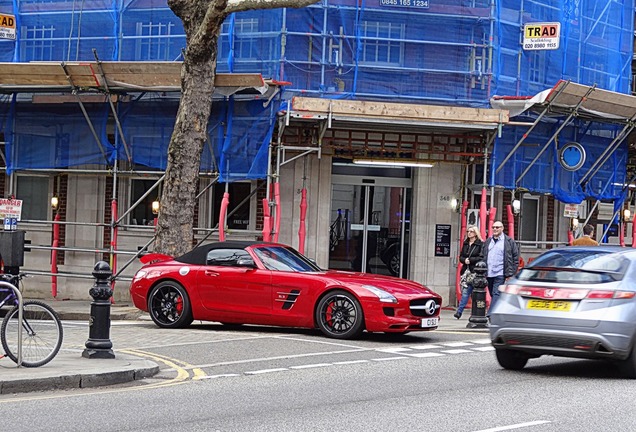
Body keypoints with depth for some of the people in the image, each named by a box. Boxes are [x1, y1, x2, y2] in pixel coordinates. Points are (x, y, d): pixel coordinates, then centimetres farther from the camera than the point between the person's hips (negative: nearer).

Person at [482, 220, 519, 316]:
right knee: (492, 294, 10)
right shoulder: (487, 241, 16)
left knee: (496, 294, -15)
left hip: (500, 274, -6)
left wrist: (511, 273, -7)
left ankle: (490, 314, -25)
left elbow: (515, 257, 0)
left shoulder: (509, 241, 1)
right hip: (488, 274, 6)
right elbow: (482, 256, 18)